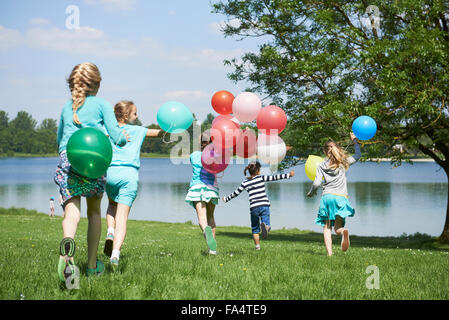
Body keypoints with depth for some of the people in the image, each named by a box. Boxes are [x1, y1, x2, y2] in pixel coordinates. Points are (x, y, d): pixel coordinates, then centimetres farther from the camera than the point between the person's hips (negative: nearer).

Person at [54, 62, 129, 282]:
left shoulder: (67, 107, 20)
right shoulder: (101, 104, 8)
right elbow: (116, 135, 2)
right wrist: (124, 138, 23)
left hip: (67, 159, 2)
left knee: (72, 211, -14)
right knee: (94, 212, 16)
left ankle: (67, 243, -47)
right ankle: (92, 265, 22)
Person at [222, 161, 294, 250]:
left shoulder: (245, 182, 7)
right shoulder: (261, 178, 2)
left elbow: (236, 193, 11)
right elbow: (274, 178, -2)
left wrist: (226, 199, 26)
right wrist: (288, 175, 2)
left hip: (254, 208, 2)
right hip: (264, 206, -2)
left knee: (255, 229, 17)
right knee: (267, 225, -2)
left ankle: (257, 246, 10)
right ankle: (265, 226, -37)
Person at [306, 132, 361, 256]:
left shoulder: (321, 166, 7)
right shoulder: (343, 162, 10)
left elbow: (317, 183, 0)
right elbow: (358, 155, 23)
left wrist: (311, 193, 18)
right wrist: (355, 141, 33)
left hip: (326, 196, 0)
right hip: (340, 197, 1)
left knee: (327, 227, 3)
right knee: (337, 227, 2)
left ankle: (329, 252, -15)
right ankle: (343, 232, -36)